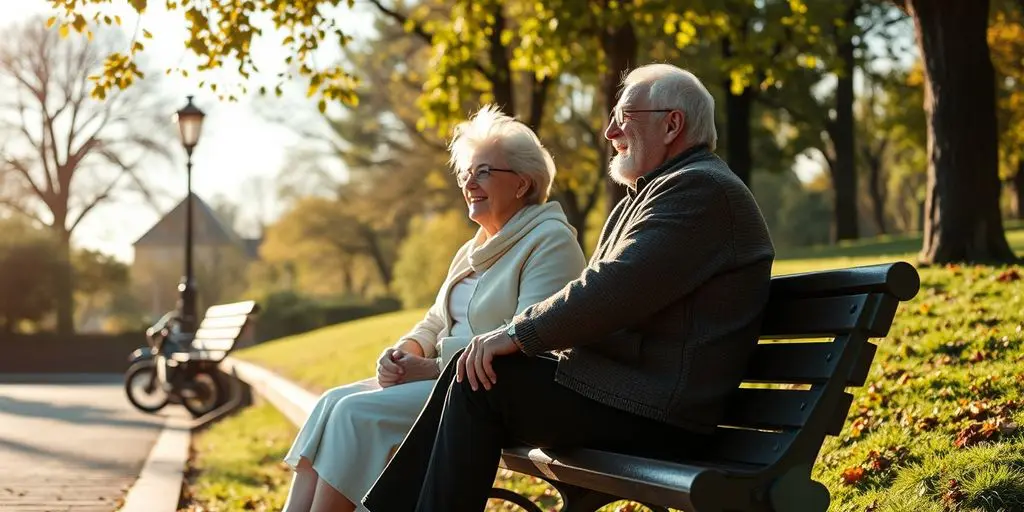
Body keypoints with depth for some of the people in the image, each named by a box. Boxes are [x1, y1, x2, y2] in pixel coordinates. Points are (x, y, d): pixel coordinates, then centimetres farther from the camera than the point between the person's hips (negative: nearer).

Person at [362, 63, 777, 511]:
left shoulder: (701, 189, -13)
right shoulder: (657, 190, 21)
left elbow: (615, 289, -23)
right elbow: (603, 293, 19)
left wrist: (518, 334, -15)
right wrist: (518, 336, 5)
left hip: (655, 415, -10)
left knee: (482, 384, -15)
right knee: (468, 372, 5)